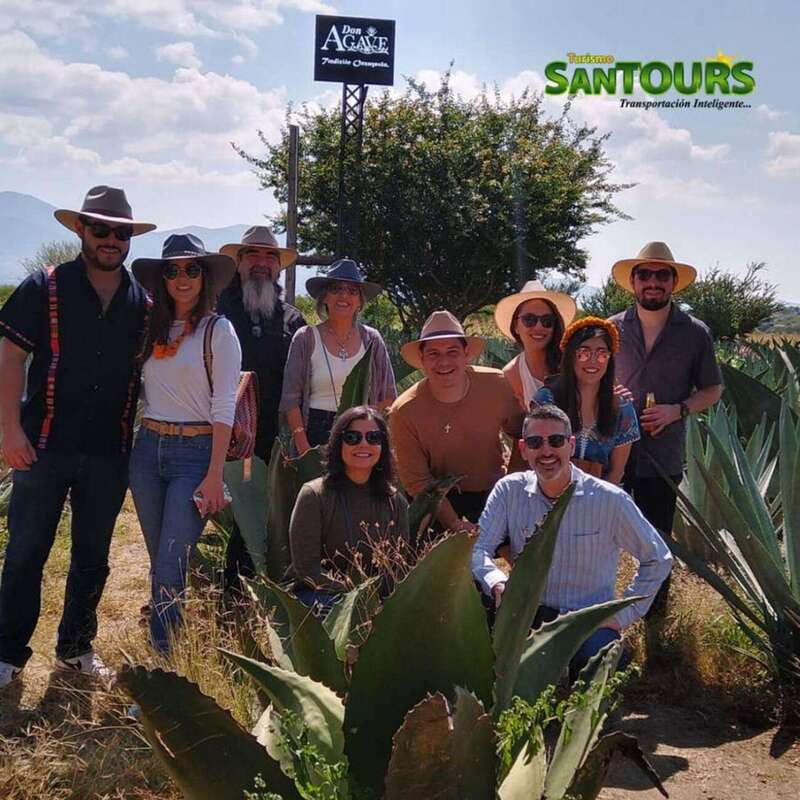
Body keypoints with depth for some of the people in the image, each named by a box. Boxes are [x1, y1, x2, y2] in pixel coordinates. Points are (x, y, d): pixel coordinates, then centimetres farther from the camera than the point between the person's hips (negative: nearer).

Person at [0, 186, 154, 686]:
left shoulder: (143, 302, 7)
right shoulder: (46, 287, -2)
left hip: (110, 454, 3)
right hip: (46, 447, -3)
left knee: (93, 557, 13)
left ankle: (76, 648, 29)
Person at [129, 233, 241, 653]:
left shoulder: (218, 330, -4)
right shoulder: (152, 329, 11)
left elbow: (223, 407, -8)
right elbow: (138, 392, 17)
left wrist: (214, 476, -13)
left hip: (194, 451, -5)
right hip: (147, 449, 5)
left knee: (169, 569, -10)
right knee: (159, 566, 14)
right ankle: (160, 654, 29)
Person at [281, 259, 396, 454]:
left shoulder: (372, 339, 8)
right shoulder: (306, 338, 1)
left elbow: (388, 396, 10)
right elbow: (290, 398, -2)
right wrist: (303, 447, -9)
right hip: (316, 431, -2)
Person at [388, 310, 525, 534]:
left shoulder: (497, 385, -14)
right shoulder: (404, 412, -19)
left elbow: (521, 433, 5)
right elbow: (417, 481, -14)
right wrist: (456, 525, -21)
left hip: (492, 490, 2)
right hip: (439, 497, -1)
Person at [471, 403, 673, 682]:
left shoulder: (610, 500, -7)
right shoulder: (509, 490, -1)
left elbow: (658, 559, 3)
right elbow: (478, 549, -7)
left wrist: (623, 615, -2)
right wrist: (498, 583, -28)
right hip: (527, 616, 3)